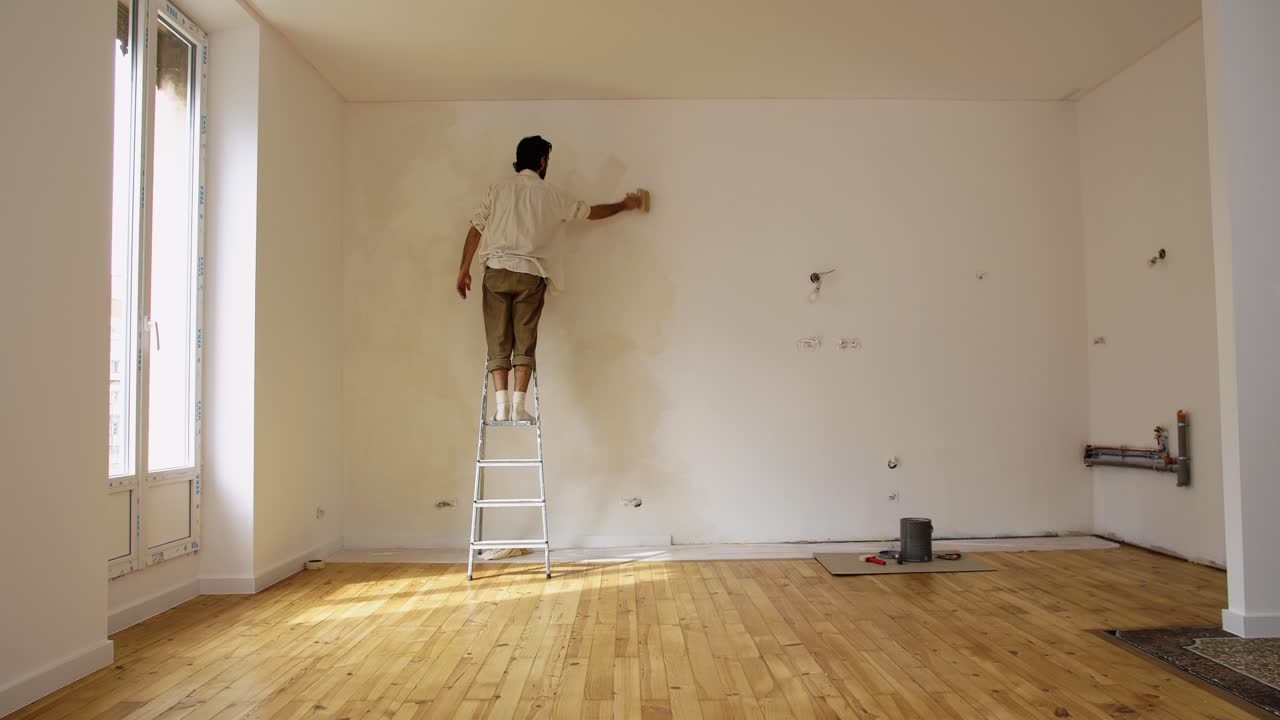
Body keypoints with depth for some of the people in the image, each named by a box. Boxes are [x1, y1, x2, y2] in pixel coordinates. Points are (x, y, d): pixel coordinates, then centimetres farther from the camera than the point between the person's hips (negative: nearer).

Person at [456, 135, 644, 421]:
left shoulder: (499, 189, 10)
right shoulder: (552, 194, 8)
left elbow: (475, 230, 5)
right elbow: (591, 212, 21)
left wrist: (464, 269, 10)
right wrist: (624, 205, 35)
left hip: (497, 271, 1)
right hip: (530, 274, -1)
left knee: (498, 341, 2)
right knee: (524, 341, 2)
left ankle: (502, 405, -7)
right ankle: (518, 405, -5)